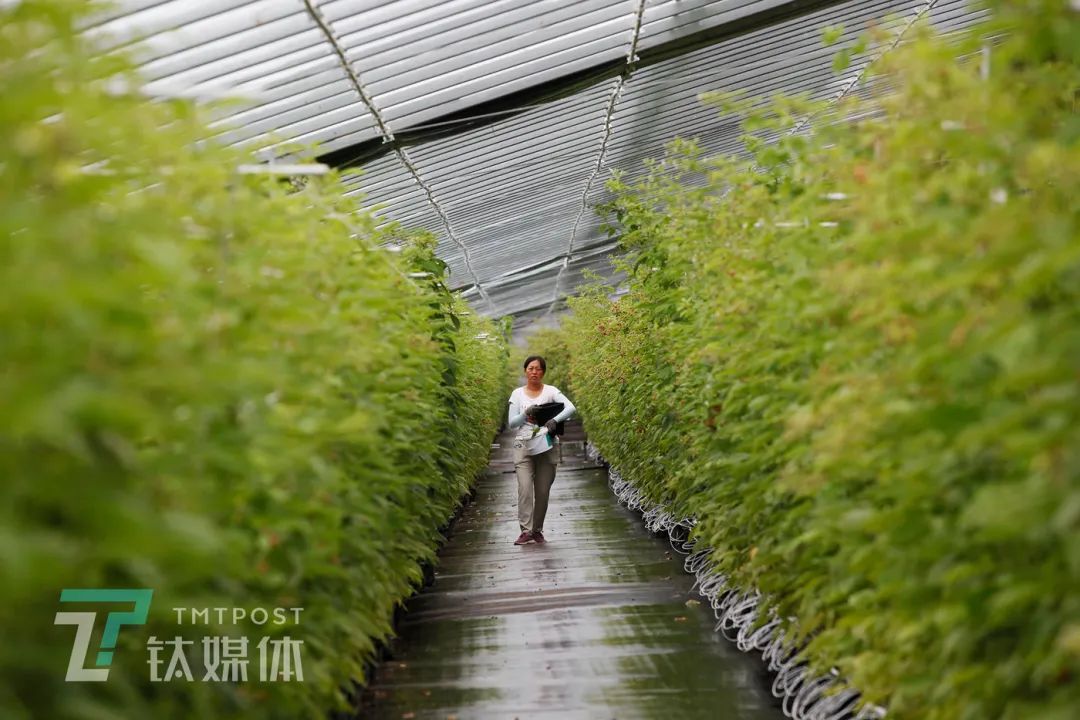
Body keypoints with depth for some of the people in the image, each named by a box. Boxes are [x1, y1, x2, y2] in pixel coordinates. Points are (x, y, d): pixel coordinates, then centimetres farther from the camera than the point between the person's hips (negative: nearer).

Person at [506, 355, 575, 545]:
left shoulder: (551, 391, 2)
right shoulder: (517, 394, 6)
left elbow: (570, 408, -13)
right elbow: (511, 423, 2)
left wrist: (555, 419, -30)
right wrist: (525, 415, -17)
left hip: (547, 447, 0)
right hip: (524, 446, 0)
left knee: (543, 491, 3)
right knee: (525, 488, -15)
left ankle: (537, 530, 18)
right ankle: (526, 531, -16)